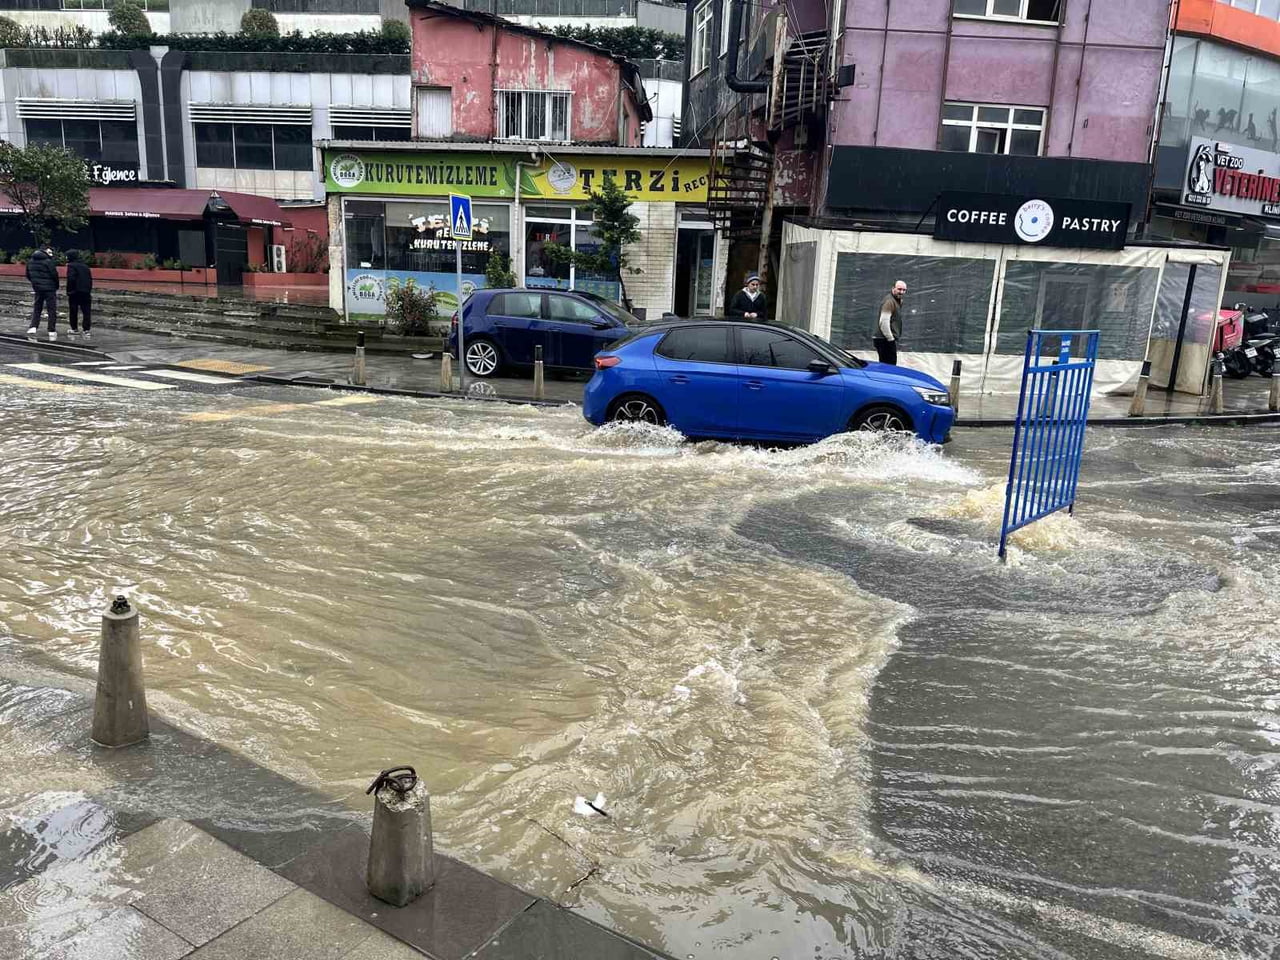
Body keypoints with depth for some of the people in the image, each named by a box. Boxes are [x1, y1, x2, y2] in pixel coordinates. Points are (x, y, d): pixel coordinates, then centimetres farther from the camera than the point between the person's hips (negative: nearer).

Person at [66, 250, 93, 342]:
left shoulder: (71, 266, -7)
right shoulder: (85, 266, 13)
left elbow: (71, 279, -17)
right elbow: (90, 279, 14)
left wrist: (69, 291, -11)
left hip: (75, 293, -5)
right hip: (86, 292, 5)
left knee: (73, 311, 8)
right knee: (87, 312, 0)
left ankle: (74, 329, 15)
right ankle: (86, 330, -8)